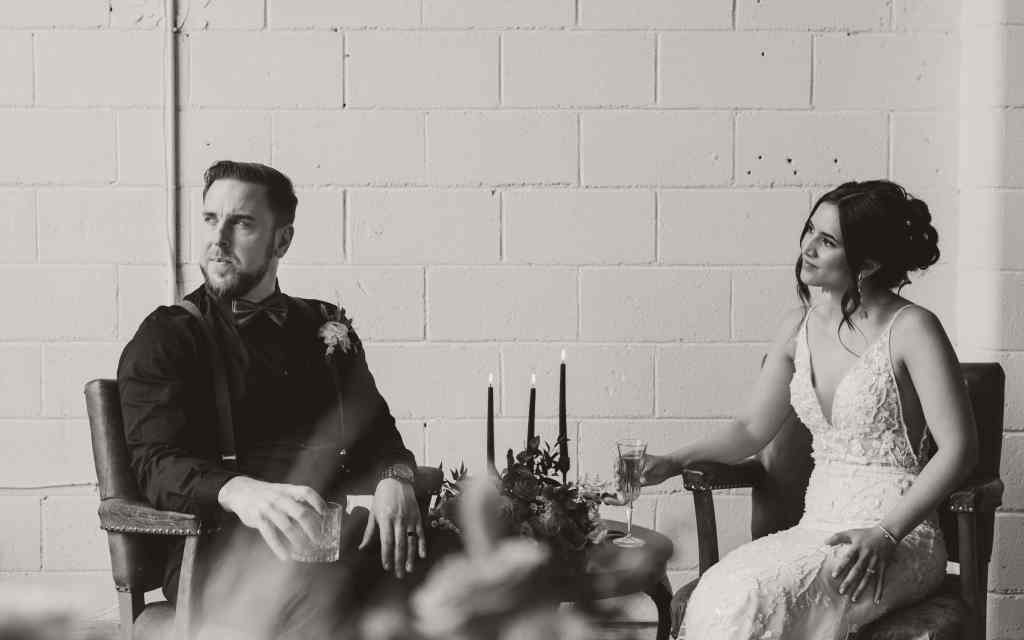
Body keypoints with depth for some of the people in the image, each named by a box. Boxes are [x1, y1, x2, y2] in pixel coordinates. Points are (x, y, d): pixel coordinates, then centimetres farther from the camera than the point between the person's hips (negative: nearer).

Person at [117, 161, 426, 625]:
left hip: (332, 535, 4)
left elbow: (375, 430, 18)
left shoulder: (326, 329, 22)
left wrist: (393, 480, -9)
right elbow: (156, 464, -7)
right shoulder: (166, 338, 7)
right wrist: (240, 492, -30)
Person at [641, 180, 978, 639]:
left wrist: (886, 533, -18)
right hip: (817, 529, 5)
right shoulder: (800, 328, 11)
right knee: (713, 598, -26)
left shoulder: (910, 329, -8)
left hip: (899, 537, -5)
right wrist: (676, 460, 3)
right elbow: (752, 428, 19)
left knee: (754, 601, -30)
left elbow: (958, 448, -10)